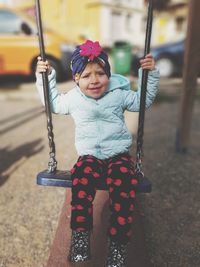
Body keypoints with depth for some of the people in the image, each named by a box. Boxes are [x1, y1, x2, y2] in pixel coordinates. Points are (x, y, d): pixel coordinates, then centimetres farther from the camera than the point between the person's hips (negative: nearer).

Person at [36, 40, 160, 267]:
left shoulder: (119, 94, 4)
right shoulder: (73, 98, 5)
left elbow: (143, 100, 17)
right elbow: (53, 103, 22)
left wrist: (151, 74, 6)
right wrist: (45, 77, 12)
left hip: (118, 155, 0)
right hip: (89, 156, 1)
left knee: (124, 187, -28)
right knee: (82, 182, -31)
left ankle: (118, 244, -11)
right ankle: (80, 235, -11)